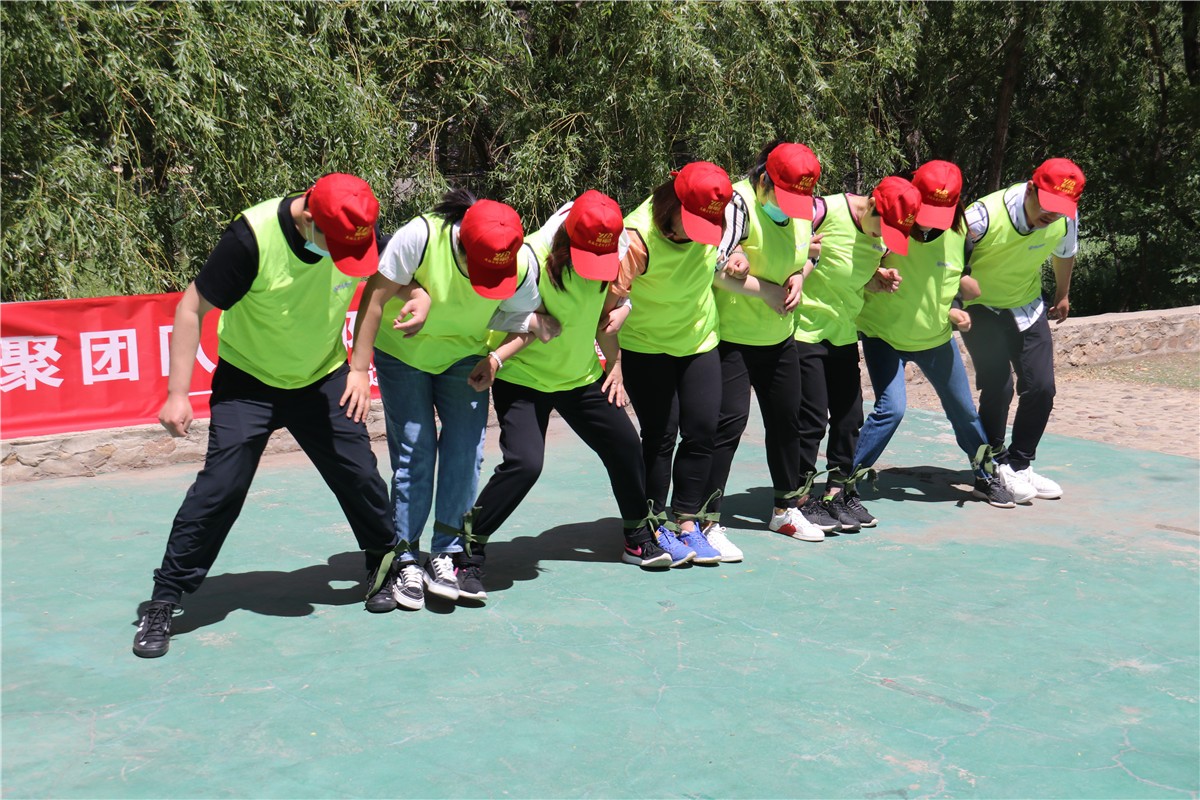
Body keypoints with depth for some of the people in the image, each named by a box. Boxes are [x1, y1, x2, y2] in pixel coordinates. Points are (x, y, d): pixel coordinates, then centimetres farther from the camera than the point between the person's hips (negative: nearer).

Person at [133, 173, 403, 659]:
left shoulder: (360, 232, -16)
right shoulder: (252, 236, -28)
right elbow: (193, 308, -19)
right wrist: (178, 394, -21)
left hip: (322, 378, 3)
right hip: (248, 381, -3)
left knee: (359, 474, -1)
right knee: (220, 487, -11)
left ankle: (384, 568, 27)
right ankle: (164, 601, 3)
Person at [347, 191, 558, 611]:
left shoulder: (523, 265, -24)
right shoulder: (419, 237, -32)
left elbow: (526, 325, -7)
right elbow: (375, 297, -22)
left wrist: (497, 356, -27)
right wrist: (358, 370, -21)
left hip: (463, 358, 2)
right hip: (402, 352, -2)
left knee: (466, 449, -9)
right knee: (414, 449, -7)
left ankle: (446, 554, 3)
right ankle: (406, 560, 5)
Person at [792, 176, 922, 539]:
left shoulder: (883, 236, 4)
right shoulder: (826, 212, -18)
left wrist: (881, 280, -5)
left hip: (843, 333, 7)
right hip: (805, 329, -7)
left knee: (849, 415, 10)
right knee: (812, 418, -4)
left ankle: (838, 493, 24)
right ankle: (801, 500, 9)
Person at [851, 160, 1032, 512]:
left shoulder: (959, 231, -9)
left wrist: (953, 310, -8)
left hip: (936, 336, 5)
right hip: (883, 333, -4)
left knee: (964, 409, 14)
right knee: (890, 408, -19)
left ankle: (987, 477, 35)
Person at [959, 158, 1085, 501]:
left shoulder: (1066, 220, -15)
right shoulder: (985, 215, -30)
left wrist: (1062, 295, 21)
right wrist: (962, 281, -34)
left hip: (1027, 306, 5)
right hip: (981, 308, -4)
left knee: (1041, 388, -2)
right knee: (997, 387, -13)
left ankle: (1020, 465, 17)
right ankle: (994, 464, 9)